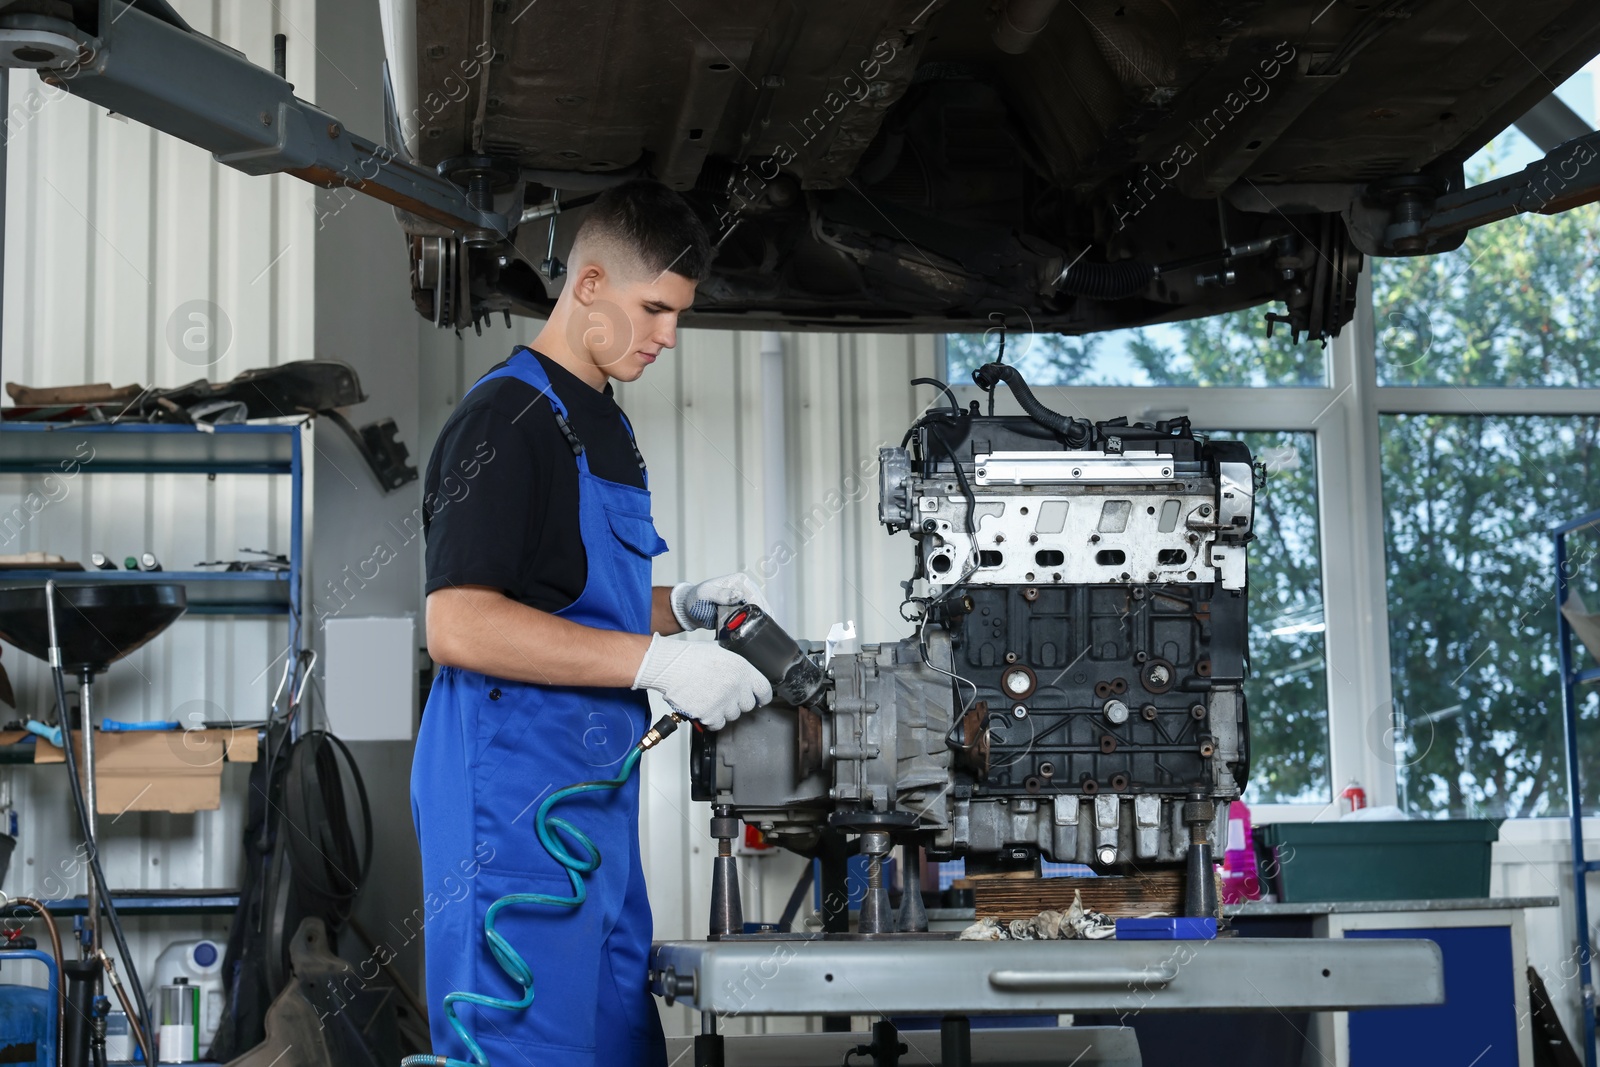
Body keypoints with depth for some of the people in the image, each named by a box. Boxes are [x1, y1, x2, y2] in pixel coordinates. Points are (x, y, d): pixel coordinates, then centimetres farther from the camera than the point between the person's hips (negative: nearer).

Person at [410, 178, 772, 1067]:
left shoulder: (603, 424, 19)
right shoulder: (506, 416, -12)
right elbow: (459, 625, -22)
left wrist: (683, 605, 9)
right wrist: (655, 660, -23)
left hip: (595, 790, 10)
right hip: (511, 796, -10)